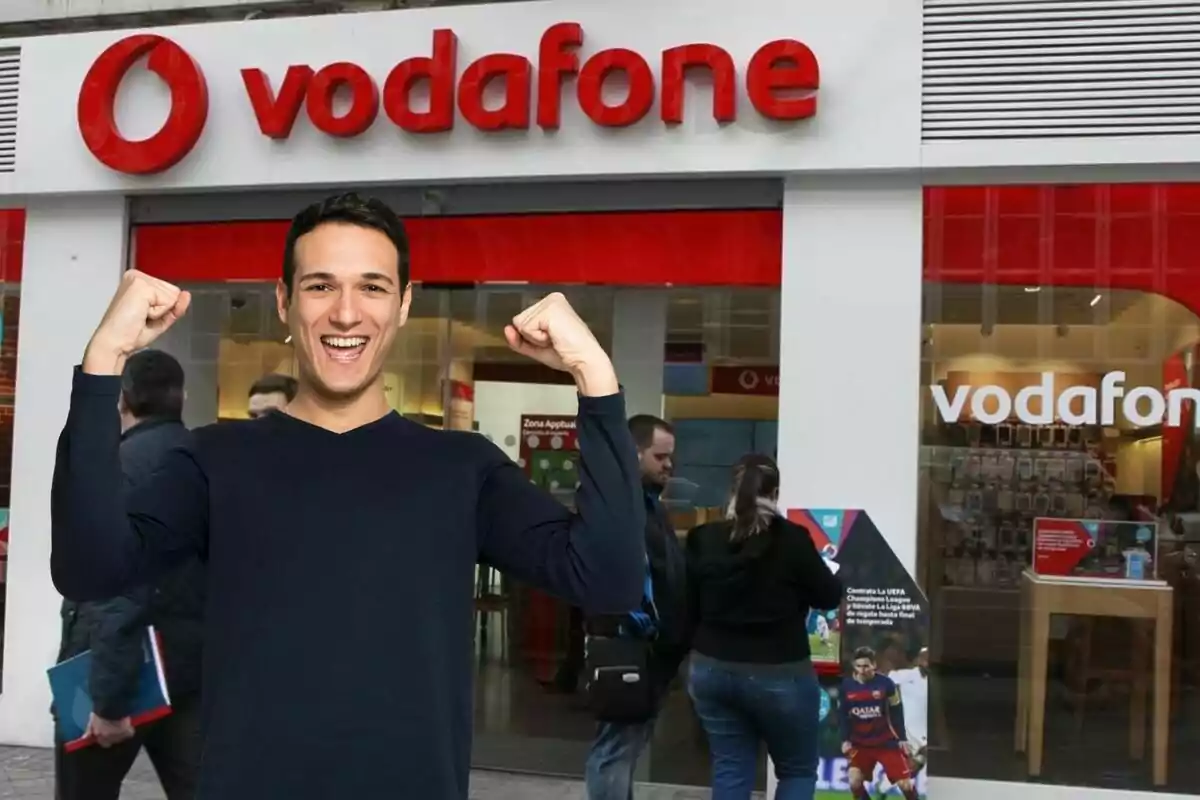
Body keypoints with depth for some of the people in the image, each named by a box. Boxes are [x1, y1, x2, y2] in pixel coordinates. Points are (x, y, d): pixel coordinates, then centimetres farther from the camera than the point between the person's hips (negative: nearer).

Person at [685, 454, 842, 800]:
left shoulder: (703, 539, -4)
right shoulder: (791, 539, -16)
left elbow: (687, 605, 4)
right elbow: (831, 597, -3)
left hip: (712, 670, 4)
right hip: (779, 675, -4)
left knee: (730, 770, 13)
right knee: (799, 770, 15)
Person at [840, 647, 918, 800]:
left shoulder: (885, 683, -13)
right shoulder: (847, 686, -8)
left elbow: (896, 712, -3)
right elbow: (842, 715, 2)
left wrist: (902, 738, -4)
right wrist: (845, 740, -5)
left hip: (887, 742, -2)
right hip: (860, 743, 2)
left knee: (905, 783, -3)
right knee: (855, 781, -12)